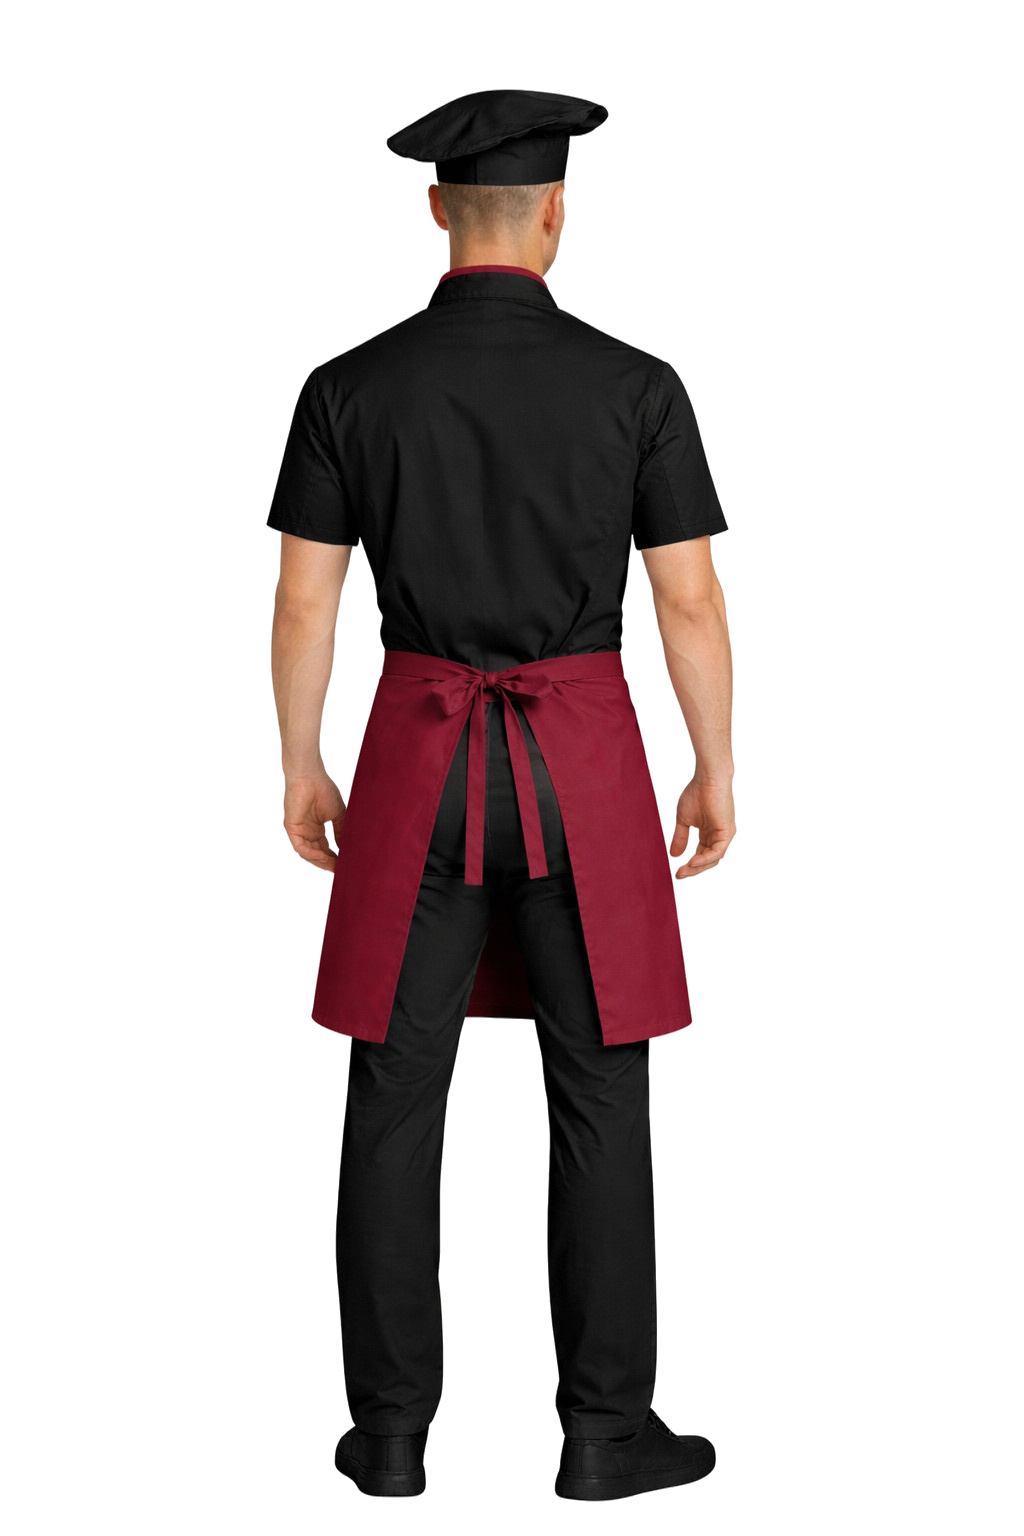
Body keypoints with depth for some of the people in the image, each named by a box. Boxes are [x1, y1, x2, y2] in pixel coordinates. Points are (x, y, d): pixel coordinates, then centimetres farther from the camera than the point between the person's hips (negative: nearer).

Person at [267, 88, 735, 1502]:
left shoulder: (350, 389, -4)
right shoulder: (637, 388, -7)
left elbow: (304, 605, -1)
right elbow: (692, 603, -5)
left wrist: (300, 772, 11)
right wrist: (717, 772, 8)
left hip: (419, 763, 1)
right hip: (581, 768, -1)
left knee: (396, 1100, 9)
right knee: (599, 1099, 8)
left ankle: (391, 1428, 13)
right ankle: (607, 1427, 12)